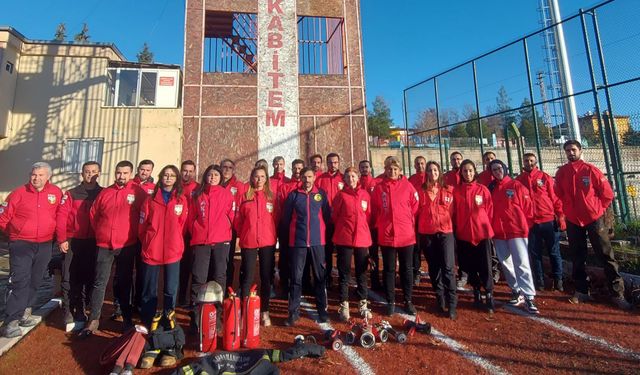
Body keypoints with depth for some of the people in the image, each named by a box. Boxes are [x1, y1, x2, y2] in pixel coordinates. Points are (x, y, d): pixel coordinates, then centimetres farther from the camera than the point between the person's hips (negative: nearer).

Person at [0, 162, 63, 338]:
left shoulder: (56, 193, -1)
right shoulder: (19, 193, -6)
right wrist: (14, 234, 8)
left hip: (45, 245, 3)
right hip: (21, 245, -3)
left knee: (34, 281, 14)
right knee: (19, 281, -8)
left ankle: (24, 313, 29)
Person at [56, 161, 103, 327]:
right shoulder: (71, 194, 3)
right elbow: (62, 217, -3)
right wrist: (62, 239, -10)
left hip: (94, 243, 1)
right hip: (73, 242, 0)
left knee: (89, 278, 8)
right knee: (69, 278, 2)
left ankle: (81, 310, 22)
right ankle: (68, 311, 16)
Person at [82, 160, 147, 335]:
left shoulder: (138, 192, -5)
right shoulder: (105, 193, 6)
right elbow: (93, 214, 16)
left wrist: (135, 233, 2)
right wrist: (101, 232, 12)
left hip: (127, 246, -2)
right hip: (104, 245, 2)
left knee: (124, 283, 10)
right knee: (100, 283, 5)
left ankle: (127, 318, 23)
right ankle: (94, 320, 17)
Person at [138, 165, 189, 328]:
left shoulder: (182, 200, 3)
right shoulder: (151, 200, 3)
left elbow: (182, 225, 6)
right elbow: (142, 225, 6)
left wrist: (175, 242, 5)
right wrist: (147, 243, 9)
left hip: (173, 252, 0)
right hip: (151, 251, 0)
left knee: (171, 290, 8)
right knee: (149, 290, 11)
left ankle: (169, 321, 23)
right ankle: (147, 323, 26)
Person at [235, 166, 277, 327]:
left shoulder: (271, 196, 5)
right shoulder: (245, 196, 4)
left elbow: (276, 218, 7)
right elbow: (238, 220, 6)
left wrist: (273, 235, 4)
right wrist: (242, 235, 4)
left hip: (268, 242, 1)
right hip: (248, 242, -1)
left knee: (266, 277, 9)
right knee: (247, 278, 4)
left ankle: (264, 312, 22)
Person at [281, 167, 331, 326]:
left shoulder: (321, 194, 4)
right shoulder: (294, 195, 2)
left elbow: (327, 215, 8)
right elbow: (286, 217, 7)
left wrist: (321, 230, 7)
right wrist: (294, 231, 9)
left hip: (317, 241, 1)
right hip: (298, 241, -1)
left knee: (320, 276, 8)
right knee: (296, 277, 4)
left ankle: (322, 310, 20)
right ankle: (293, 311, 15)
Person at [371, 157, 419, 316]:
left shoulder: (407, 186, -2)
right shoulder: (379, 188, 0)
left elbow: (415, 208, 2)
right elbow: (374, 210, 5)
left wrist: (410, 225, 1)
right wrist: (380, 226, 2)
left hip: (406, 235, 0)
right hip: (386, 235, 0)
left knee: (407, 269, 12)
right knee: (389, 270, 10)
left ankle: (408, 301, 28)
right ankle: (390, 302, 25)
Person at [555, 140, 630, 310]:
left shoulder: (591, 169, -6)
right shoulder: (561, 172, 0)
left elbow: (607, 192, -1)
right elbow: (559, 195, 8)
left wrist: (598, 209, 1)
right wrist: (568, 210, 4)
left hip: (594, 219, -2)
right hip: (572, 221, 2)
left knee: (606, 256, 2)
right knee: (578, 258, 11)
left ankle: (617, 294, 13)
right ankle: (582, 291, 23)